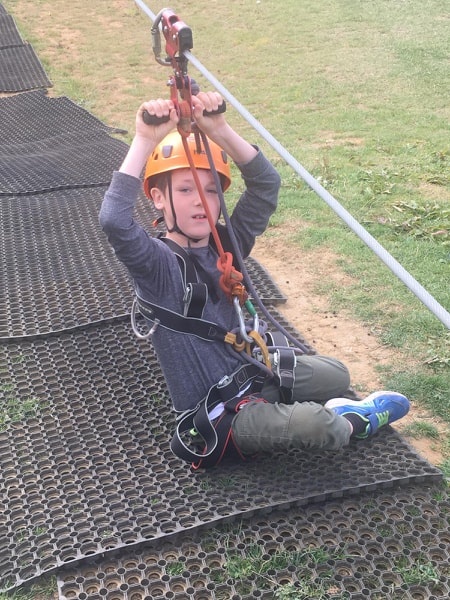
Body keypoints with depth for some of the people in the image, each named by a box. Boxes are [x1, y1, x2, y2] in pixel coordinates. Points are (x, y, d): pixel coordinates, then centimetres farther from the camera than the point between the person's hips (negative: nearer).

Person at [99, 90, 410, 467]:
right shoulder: (158, 264, -20)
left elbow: (266, 184, -13)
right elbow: (114, 221, -41)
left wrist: (219, 130, -25)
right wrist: (145, 140, -39)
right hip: (214, 417, -7)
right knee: (310, 422, -24)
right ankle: (349, 424, 6)